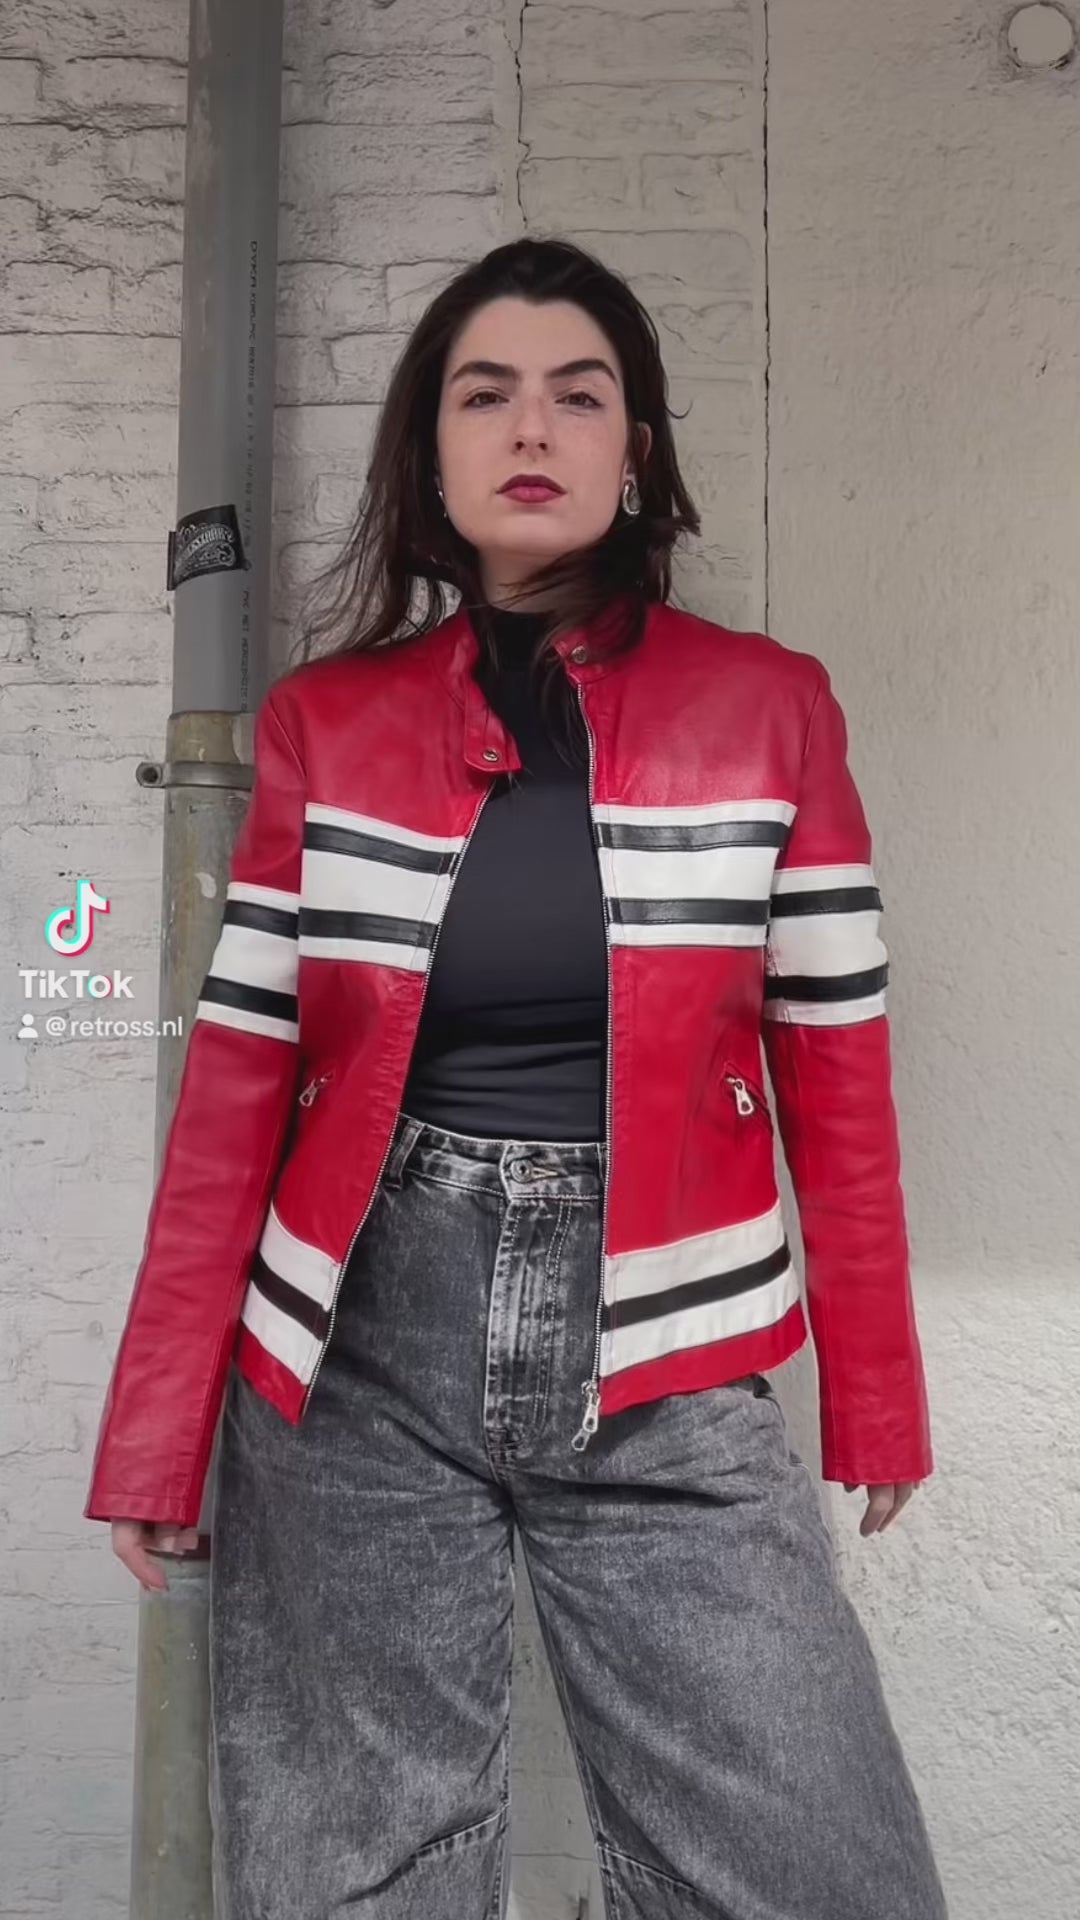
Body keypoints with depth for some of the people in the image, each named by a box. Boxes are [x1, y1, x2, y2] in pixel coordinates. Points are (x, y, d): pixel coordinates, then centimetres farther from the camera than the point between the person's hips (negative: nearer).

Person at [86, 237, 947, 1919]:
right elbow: (237, 1093, 1)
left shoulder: (770, 709, 0)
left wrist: (877, 1397, 6)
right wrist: (162, 1433, 1)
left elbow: (835, 1081, 3)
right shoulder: (323, 721, 2)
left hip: (674, 1392, 0)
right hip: (357, 1373, 1)